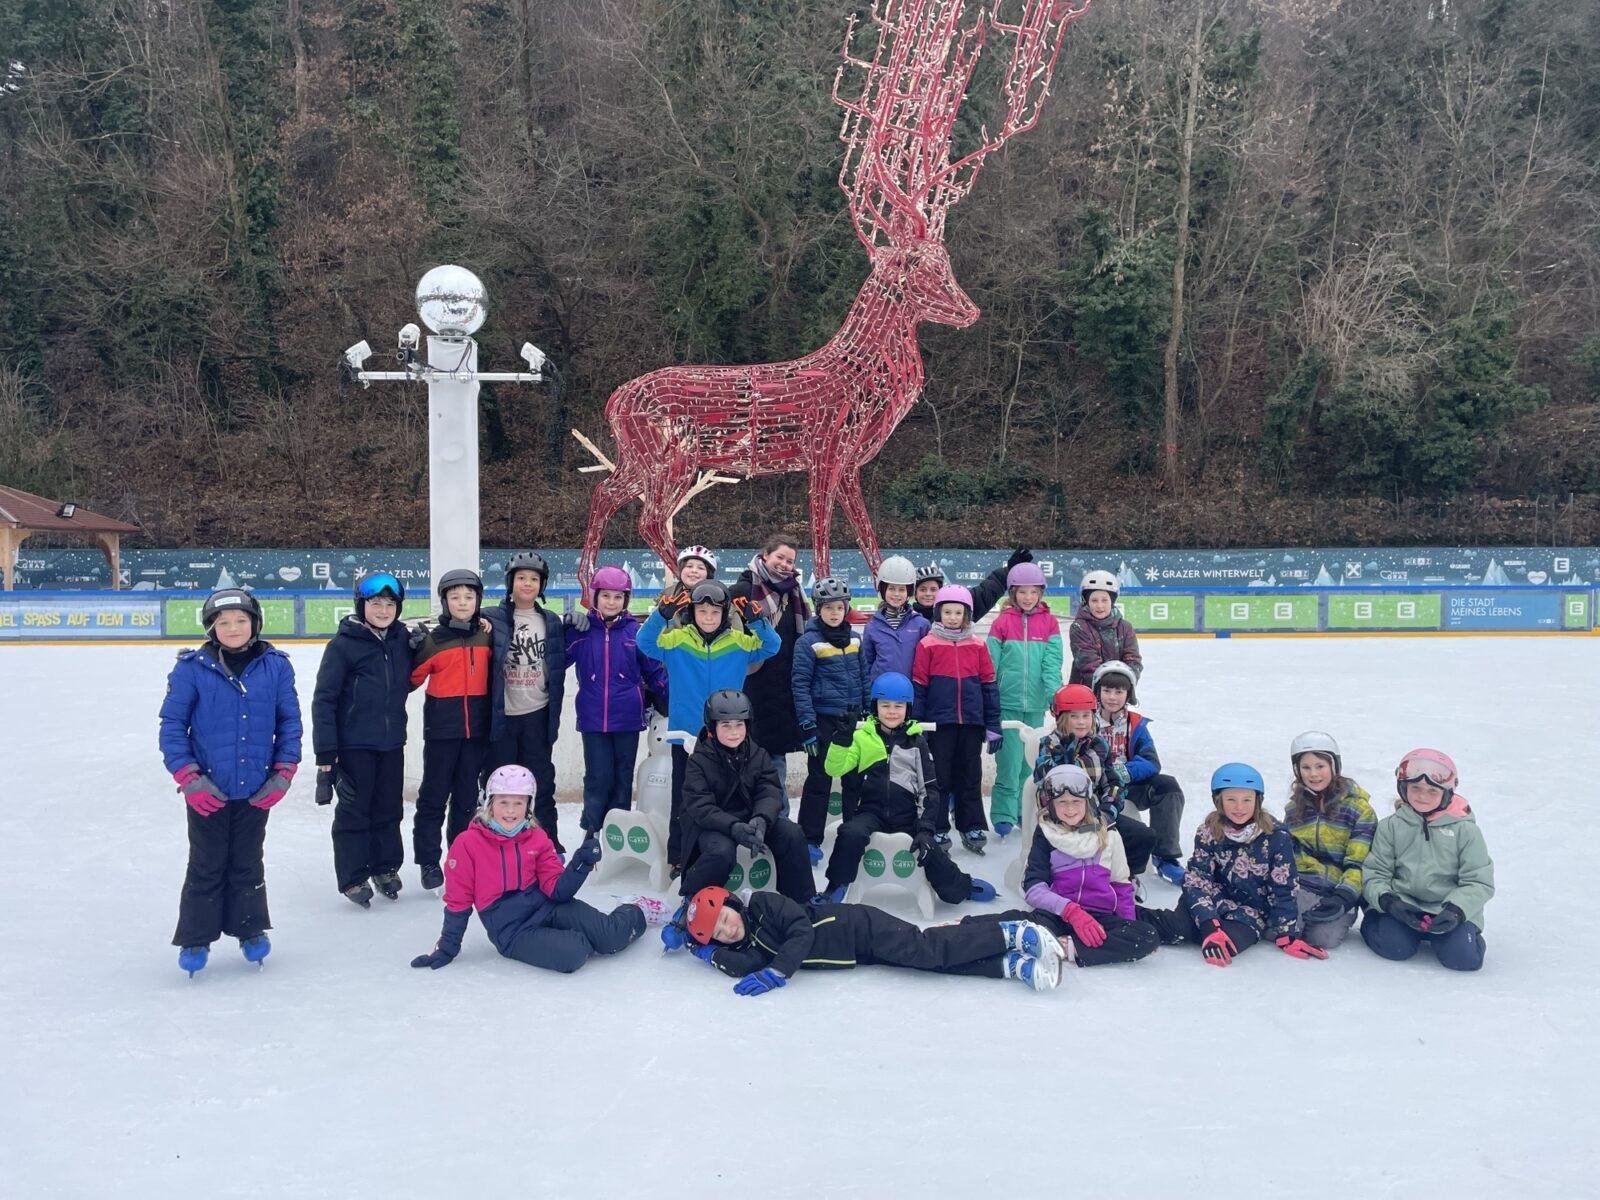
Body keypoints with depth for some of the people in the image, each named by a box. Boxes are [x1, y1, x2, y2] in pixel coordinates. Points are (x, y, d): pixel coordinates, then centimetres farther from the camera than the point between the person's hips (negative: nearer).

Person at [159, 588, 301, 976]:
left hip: (255, 790, 2)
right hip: (207, 790, -2)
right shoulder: (192, 668, -8)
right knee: (206, 865, 9)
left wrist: (283, 772, -2)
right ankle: (196, 939, 24)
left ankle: (250, 929, 32)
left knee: (248, 862, 16)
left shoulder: (275, 666, -3)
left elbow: (289, 722, 3)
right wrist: (188, 777, -11)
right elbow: (172, 724, -5)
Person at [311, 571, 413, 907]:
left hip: (391, 742, 5)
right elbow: (323, 698, -11)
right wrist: (325, 752, -14)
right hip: (353, 744, -5)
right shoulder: (343, 644, -12)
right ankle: (354, 878, 17)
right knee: (354, 811, 5)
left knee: (389, 808, 15)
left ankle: (386, 867, 31)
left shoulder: (402, 639, 2)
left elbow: (408, 681, 17)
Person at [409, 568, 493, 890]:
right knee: (434, 795, 4)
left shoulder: (486, 636, 6)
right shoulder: (433, 639, -6)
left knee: (467, 796, 12)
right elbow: (410, 679, -5)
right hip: (442, 729, -3)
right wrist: (415, 650, -17)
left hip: (476, 728, 4)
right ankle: (427, 861, 14)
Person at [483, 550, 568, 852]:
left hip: (537, 714, 2)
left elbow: (559, 666, 10)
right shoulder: (493, 619, -1)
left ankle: (549, 842, 19)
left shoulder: (551, 622, 7)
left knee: (542, 781, 10)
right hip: (502, 714, -2)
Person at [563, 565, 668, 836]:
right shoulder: (582, 629, 0)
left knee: (623, 778, 10)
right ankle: (592, 832, 15)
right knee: (598, 777, 0)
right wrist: (567, 626, -12)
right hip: (593, 719, -1)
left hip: (627, 718, 1)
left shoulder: (635, 630, 0)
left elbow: (653, 671, 4)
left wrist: (671, 701, -1)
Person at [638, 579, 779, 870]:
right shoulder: (676, 639, -4)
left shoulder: (738, 642, 0)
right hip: (685, 734, -1)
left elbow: (771, 646, -4)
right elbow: (645, 643, -14)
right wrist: (662, 615, -30)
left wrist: (757, 620, -20)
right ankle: (678, 858, 19)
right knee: (683, 800, 8)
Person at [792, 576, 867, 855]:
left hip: (853, 718, 5)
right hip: (824, 719, -5)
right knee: (819, 779, 1)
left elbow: (863, 678, 14)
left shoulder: (855, 639, 8)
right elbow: (800, 685, -10)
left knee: (855, 778, 11)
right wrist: (807, 725, -14)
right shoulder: (808, 642, -8)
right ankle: (810, 839, 10)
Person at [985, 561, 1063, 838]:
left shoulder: (1049, 622, 3)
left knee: (1031, 759, 12)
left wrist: (1054, 692, -17)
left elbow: (1053, 661, -3)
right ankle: (1003, 814, 5)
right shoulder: (1002, 622, -2)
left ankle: (1025, 811, 26)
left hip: (1036, 703, 3)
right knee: (1009, 759, -4)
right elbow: (990, 665, 0)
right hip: (1007, 702, -2)